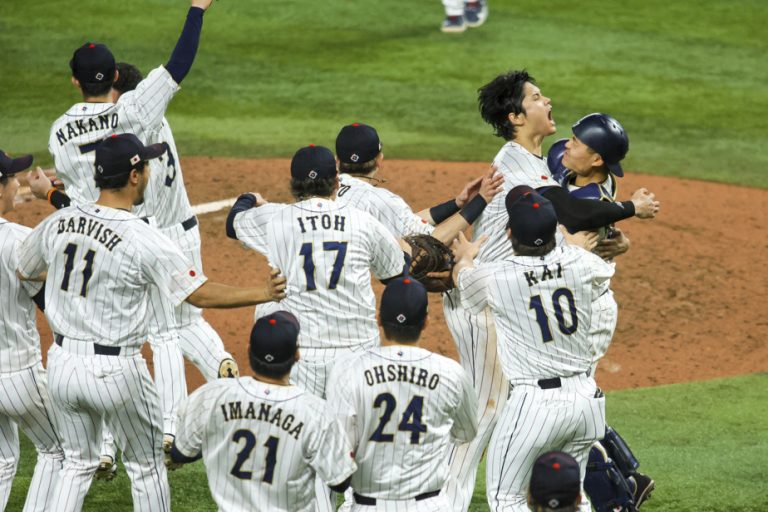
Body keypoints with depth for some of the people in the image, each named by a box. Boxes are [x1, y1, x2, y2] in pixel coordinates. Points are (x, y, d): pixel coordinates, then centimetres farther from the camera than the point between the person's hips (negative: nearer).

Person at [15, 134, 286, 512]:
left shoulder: (58, 223, -3)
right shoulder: (143, 240, -19)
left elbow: (24, 271, 15)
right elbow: (200, 294, -19)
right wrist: (263, 294, -13)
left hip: (63, 363, 5)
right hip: (115, 370, -5)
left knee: (78, 464, 20)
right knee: (146, 467, 13)